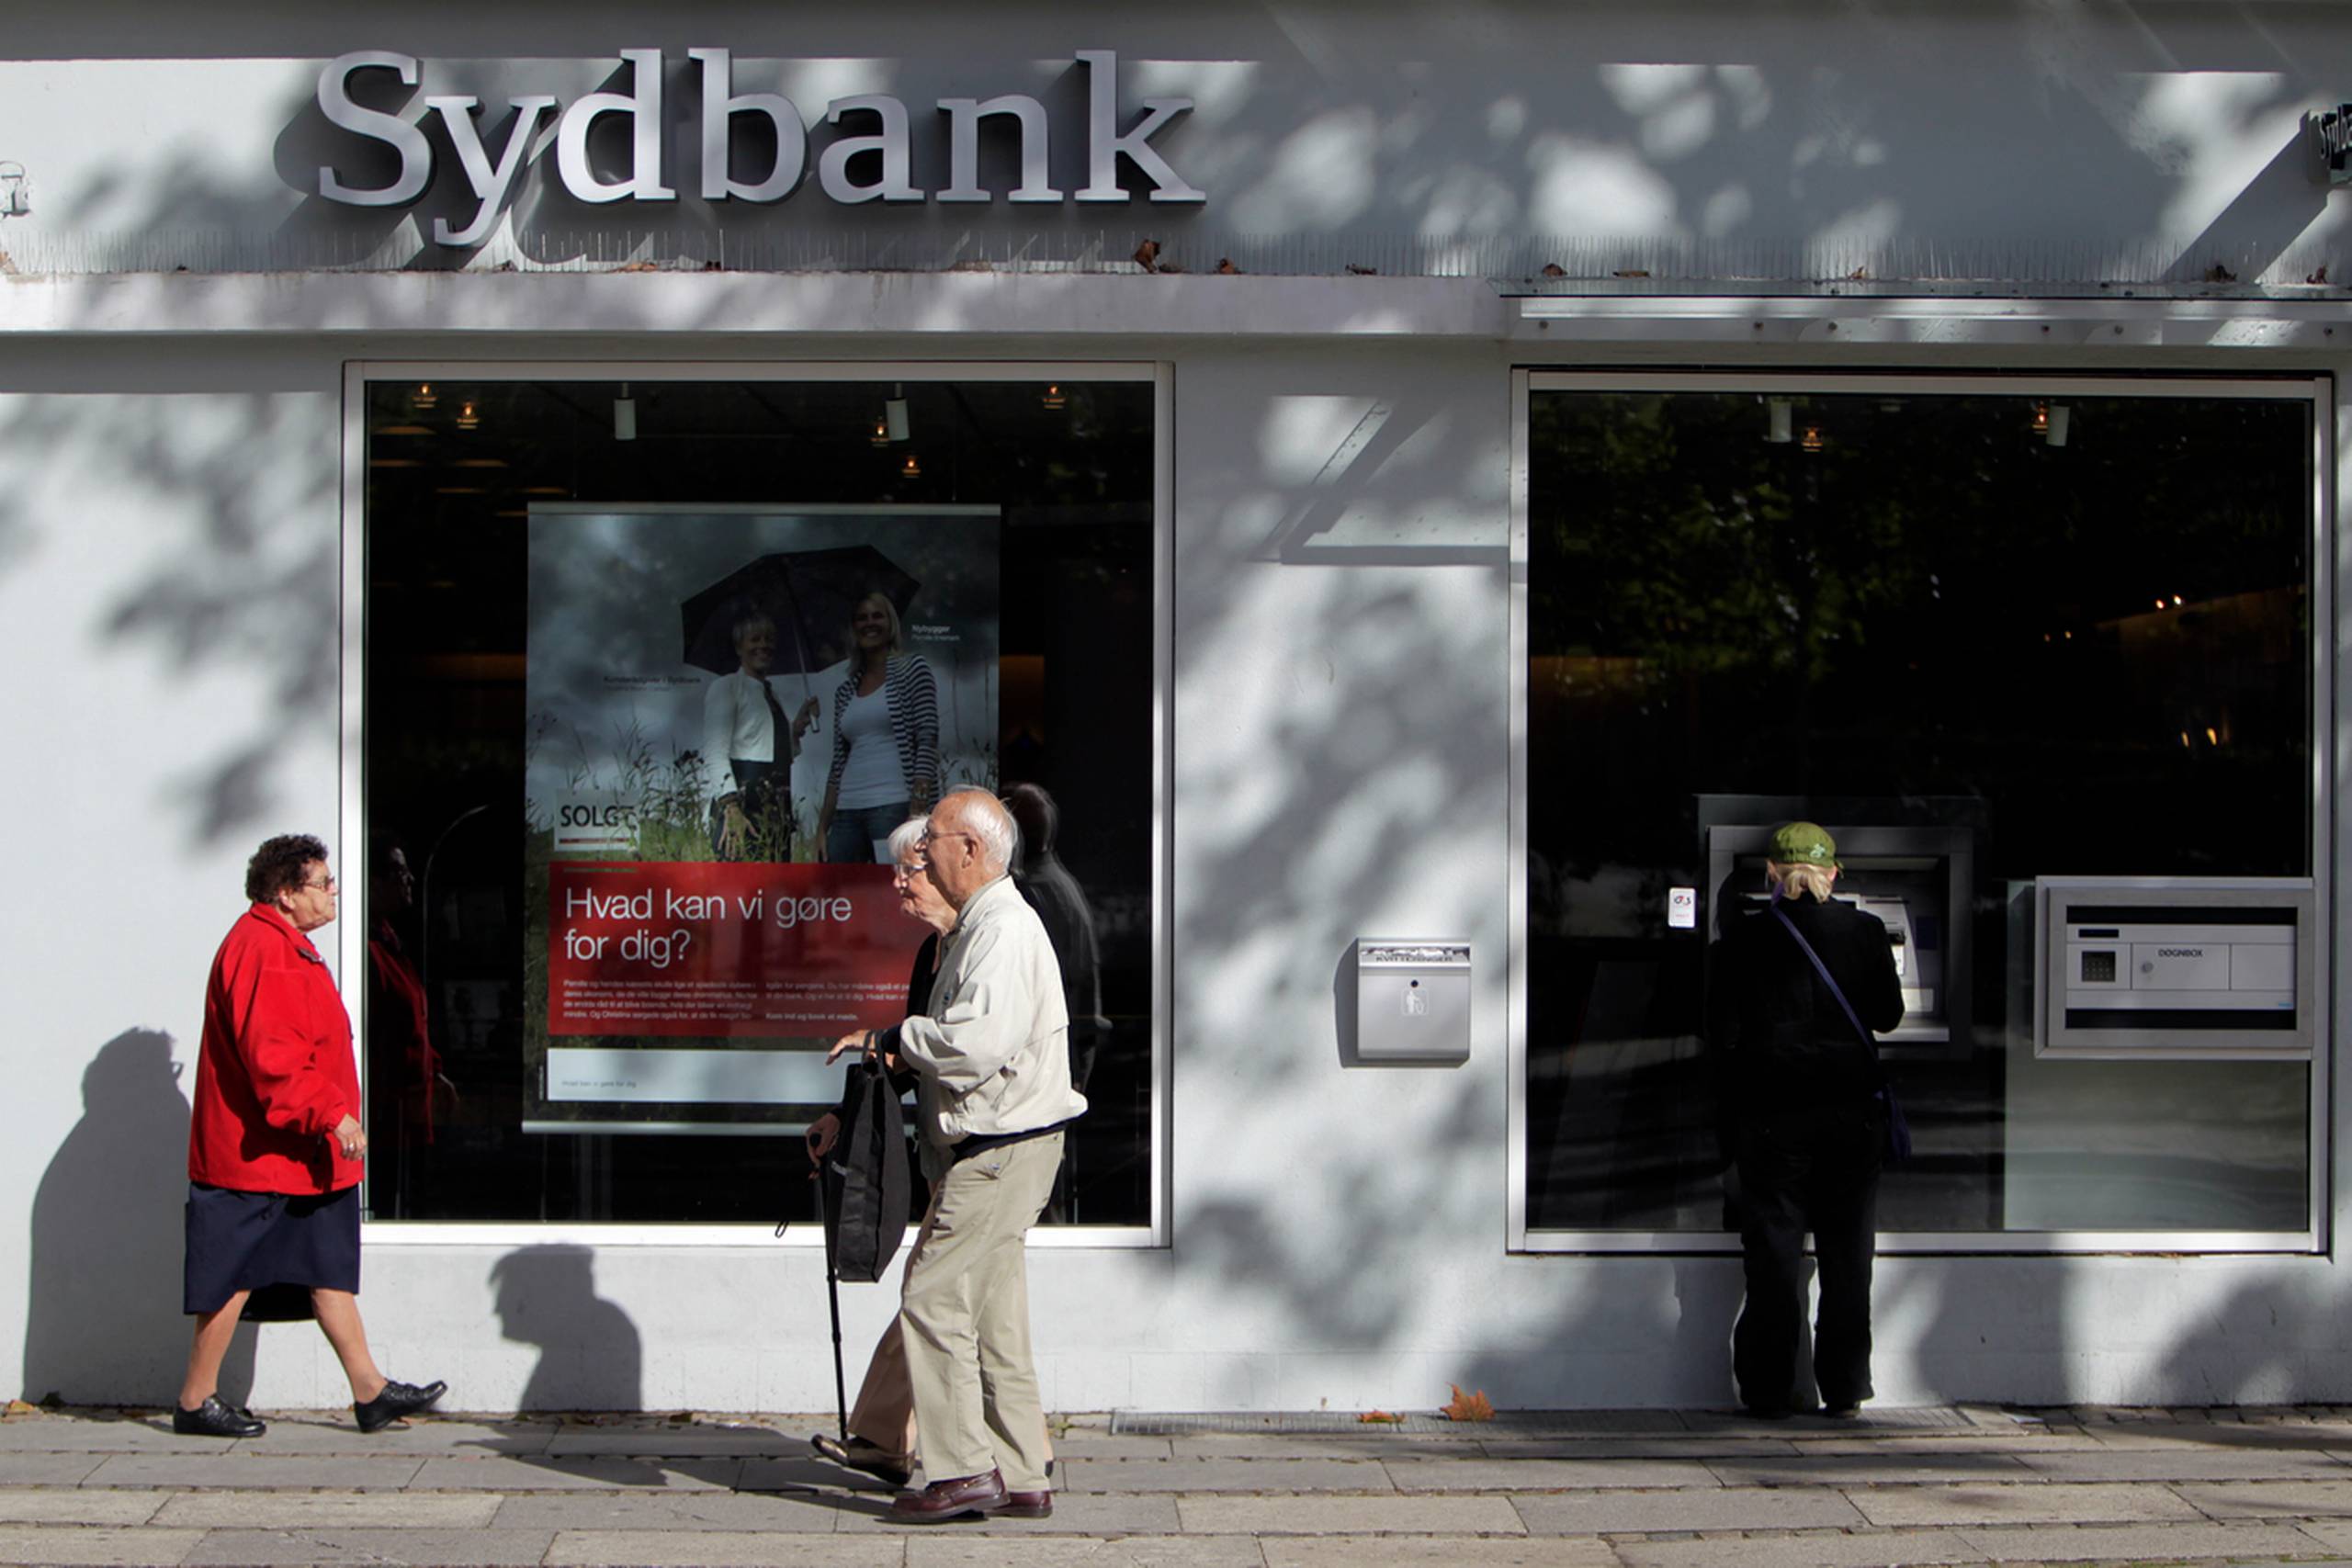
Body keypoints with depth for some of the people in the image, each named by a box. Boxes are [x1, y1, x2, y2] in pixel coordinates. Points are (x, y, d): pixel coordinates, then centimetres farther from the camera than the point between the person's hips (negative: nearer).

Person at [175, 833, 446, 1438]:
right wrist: (331, 1114, -25)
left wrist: (335, 1116, 22)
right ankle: (196, 1401, 9)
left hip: (301, 1156, 11)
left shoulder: (285, 947, 16)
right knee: (235, 1278, -2)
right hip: (260, 1157, -11)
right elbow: (273, 1056, -26)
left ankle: (370, 1390, 13)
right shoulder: (262, 952, -19)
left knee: (331, 1269, 10)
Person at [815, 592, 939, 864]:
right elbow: (838, 764, 19)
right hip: (847, 811, 6)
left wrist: (918, 809, -16)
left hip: (894, 805, -6)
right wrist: (822, 828, 11)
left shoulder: (912, 668, 5)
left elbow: (928, 741, -5)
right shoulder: (845, 691, 19)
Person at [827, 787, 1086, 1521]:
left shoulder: (1003, 929, -16)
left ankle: (962, 1470, -5)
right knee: (993, 1311, 12)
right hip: (994, 1145, 11)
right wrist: (899, 1044, 3)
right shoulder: (979, 925, 18)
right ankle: (1020, 1477, 16)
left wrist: (893, 1037, -15)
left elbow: (980, 1041, -29)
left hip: (1001, 1149, -11)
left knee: (935, 1297, -9)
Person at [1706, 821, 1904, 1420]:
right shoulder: (1864, 931, -2)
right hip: (1851, 1108, 1)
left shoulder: (1744, 934, -6)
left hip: (1769, 1109, -1)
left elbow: (1721, 1028, -5)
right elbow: (1888, 1015, 6)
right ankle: (1843, 1388, 12)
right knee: (1847, 1253, 10)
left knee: (1773, 1255, 5)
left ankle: (1768, 1389, 7)